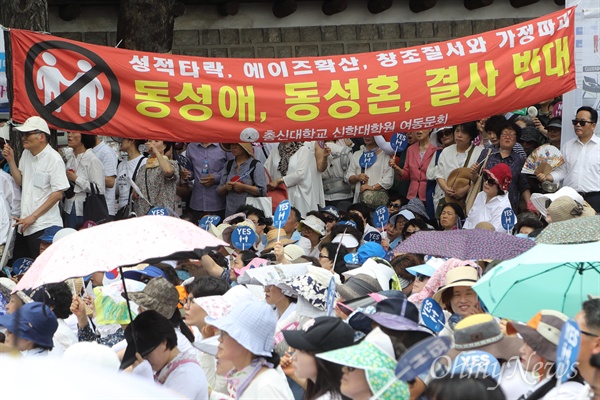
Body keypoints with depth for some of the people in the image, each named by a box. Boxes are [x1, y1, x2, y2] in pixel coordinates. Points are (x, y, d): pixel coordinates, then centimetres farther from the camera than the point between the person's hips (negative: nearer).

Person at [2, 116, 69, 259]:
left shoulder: (54, 159, -13)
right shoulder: (26, 154, 11)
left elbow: (58, 194, -15)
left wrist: (33, 217, -15)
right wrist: (11, 160, 3)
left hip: (43, 227, -8)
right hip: (25, 224, 8)